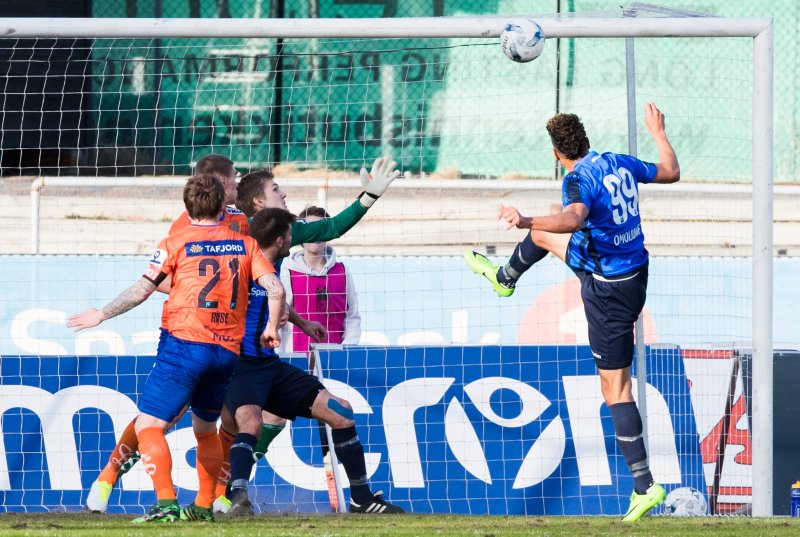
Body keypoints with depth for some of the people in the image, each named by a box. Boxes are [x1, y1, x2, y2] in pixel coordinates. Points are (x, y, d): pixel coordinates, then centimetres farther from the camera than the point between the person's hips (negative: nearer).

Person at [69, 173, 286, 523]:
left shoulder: (175, 244, 1)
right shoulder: (245, 244, 10)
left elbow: (142, 290, -3)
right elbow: (275, 289, -1)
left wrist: (101, 315, 10)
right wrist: (271, 329, 14)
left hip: (186, 345, -5)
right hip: (228, 352, 5)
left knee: (149, 424, -6)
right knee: (205, 428, 25)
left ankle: (166, 503, -23)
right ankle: (204, 506, 25)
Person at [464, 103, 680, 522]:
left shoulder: (578, 180, -25)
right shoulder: (620, 164, -2)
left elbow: (574, 219, -47)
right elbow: (670, 172, 15)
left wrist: (527, 220, -60)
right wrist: (658, 133, 31)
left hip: (609, 291, -9)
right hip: (632, 265, 9)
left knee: (616, 387, -4)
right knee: (542, 235, 28)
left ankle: (645, 486, -5)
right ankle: (503, 279, 63)